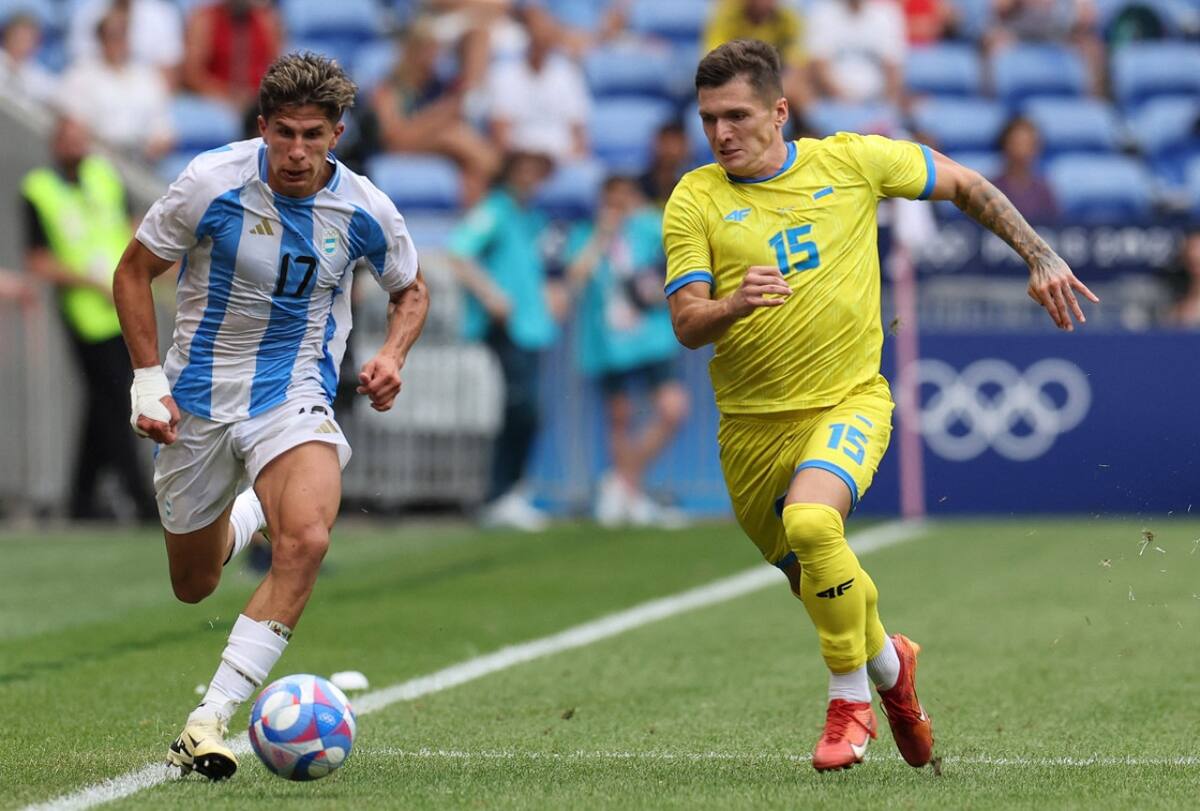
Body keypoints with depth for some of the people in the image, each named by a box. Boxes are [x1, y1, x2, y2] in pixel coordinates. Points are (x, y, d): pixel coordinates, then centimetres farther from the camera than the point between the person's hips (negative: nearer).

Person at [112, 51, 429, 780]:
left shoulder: (364, 211, -9)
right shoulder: (214, 183, -15)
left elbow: (411, 289, 11)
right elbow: (135, 271, -2)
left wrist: (393, 355, -9)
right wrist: (148, 379, -8)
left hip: (295, 397, 0)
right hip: (198, 401, 1)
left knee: (307, 542, -29)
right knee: (193, 585, 11)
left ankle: (210, 720, -27)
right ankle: (245, 516, 50)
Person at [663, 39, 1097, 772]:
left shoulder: (851, 160, -4)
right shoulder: (695, 201, -5)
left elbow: (964, 184, 11)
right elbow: (686, 324, -13)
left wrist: (1040, 257, 8)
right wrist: (736, 303, -34)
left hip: (848, 401, -3)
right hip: (753, 423, 3)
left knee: (811, 522, -31)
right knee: (815, 585, 13)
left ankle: (851, 697, -13)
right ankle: (888, 662, 47)